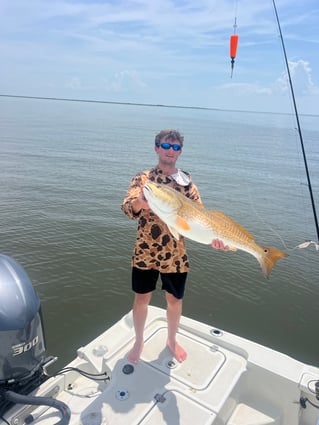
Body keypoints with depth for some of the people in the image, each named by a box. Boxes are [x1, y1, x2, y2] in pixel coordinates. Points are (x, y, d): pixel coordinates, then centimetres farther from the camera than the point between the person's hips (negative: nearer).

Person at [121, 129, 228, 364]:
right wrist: (139, 203, -46)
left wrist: (212, 236, -26)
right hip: (146, 252, -1)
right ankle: (139, 342, 38)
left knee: (175, 300, 15)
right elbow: (127, 206, -22)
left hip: (175, 254, 2)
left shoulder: (187, 182, 0)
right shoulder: (143, 178, -5)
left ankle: (172, 340, 42)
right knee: (142, 299, 12)